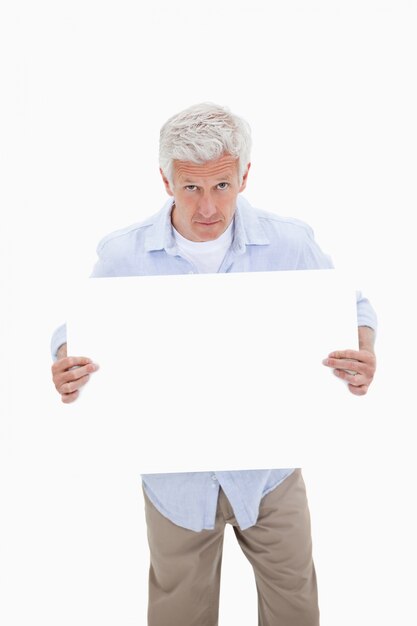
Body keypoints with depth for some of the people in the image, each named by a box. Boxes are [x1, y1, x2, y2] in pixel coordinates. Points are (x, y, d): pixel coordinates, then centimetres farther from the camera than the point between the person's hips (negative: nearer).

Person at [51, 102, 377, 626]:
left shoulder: (290, 243, -11)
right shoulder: (121, 255, -12)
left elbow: (349, 305, 2)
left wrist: (363, 349, -20)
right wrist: (67, 366, -23)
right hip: (175, 474, 0)